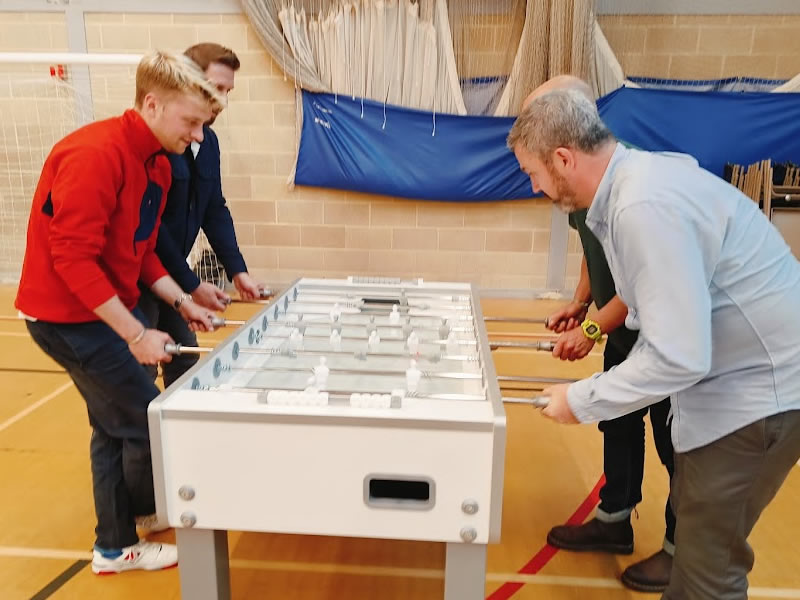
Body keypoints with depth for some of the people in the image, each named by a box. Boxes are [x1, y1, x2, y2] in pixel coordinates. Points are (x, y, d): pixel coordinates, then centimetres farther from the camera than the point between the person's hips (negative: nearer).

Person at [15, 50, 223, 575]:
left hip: (108, 309, 9)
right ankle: (149, 510, 26)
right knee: (149, 422, -1)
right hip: (69, 316, -9)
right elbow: (72, 258, -26)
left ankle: (116, 545, 32)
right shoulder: (95, 155, -24)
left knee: (116, 426, 16)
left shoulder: (158, 164, 5)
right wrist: (135, 334, -24)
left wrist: (181, 302, 3)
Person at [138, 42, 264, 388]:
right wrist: (192, 285, -18)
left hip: (171, 275, 8)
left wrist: (237, 271, -1)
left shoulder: (208, 141, 4)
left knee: (185, 364, 16)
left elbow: (214, 210, 8)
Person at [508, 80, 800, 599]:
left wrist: (581, 401, -19)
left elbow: (679, 358, -30)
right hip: (733, 375, 9)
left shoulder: (645, 207, -30)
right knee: (693, 522, 23)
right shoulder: (641, 172, 0)